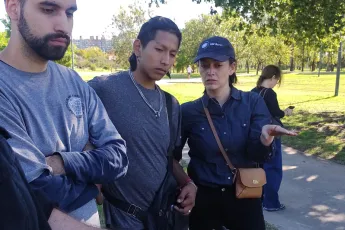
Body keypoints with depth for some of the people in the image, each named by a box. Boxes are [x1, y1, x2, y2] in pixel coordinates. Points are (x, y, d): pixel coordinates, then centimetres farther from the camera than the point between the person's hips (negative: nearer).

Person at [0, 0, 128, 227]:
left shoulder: (75, 82, -3)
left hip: (88, 218, 5)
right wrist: (91, 184, -11)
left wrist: (63, 162, -23)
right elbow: (38, 196, -28)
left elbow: (119, 156, -6)